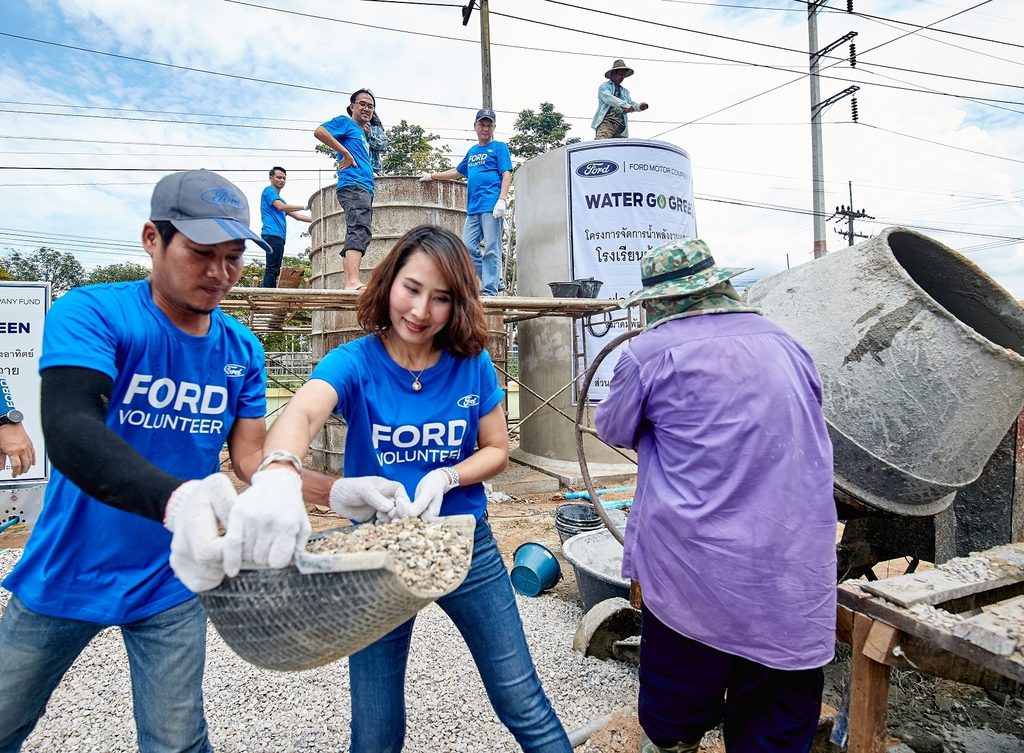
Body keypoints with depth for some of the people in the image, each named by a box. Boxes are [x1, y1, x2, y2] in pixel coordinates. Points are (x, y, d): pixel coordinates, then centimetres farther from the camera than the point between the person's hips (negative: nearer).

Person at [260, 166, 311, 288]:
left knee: (274, 271, 2)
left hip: (279, 237, 9)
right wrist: (304, 207, -9)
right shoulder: (269, 190, 5)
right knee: (272, 269, -17)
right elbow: (281, 207, -11)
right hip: (272, 234, -9)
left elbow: (296, 216, 30)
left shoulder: (280, 199, 31)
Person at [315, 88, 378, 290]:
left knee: (355, 235, 5)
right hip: (353, 185, -10)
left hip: (365, 189, 10)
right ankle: (353, 281, -45)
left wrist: (366, 134, 27)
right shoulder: (345, 122, 5)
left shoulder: (363, 134, 29)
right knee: (360, 229, -28)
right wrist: (346, 153, -12)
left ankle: (349, 283, 4)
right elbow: (319, 131, -11)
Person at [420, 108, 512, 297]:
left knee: (491, 249, -10)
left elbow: (506, 175, -4)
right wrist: (432, 176, 42)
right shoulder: (472, 151, 25)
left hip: (491, 206, -7)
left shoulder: (499, 147, 6)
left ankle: (490, 290, -10)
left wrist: (502, 200, -17)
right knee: (468, 247, 0)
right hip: (473, 208, 7)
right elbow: (457, 171, 38)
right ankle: (494, 280, 7)